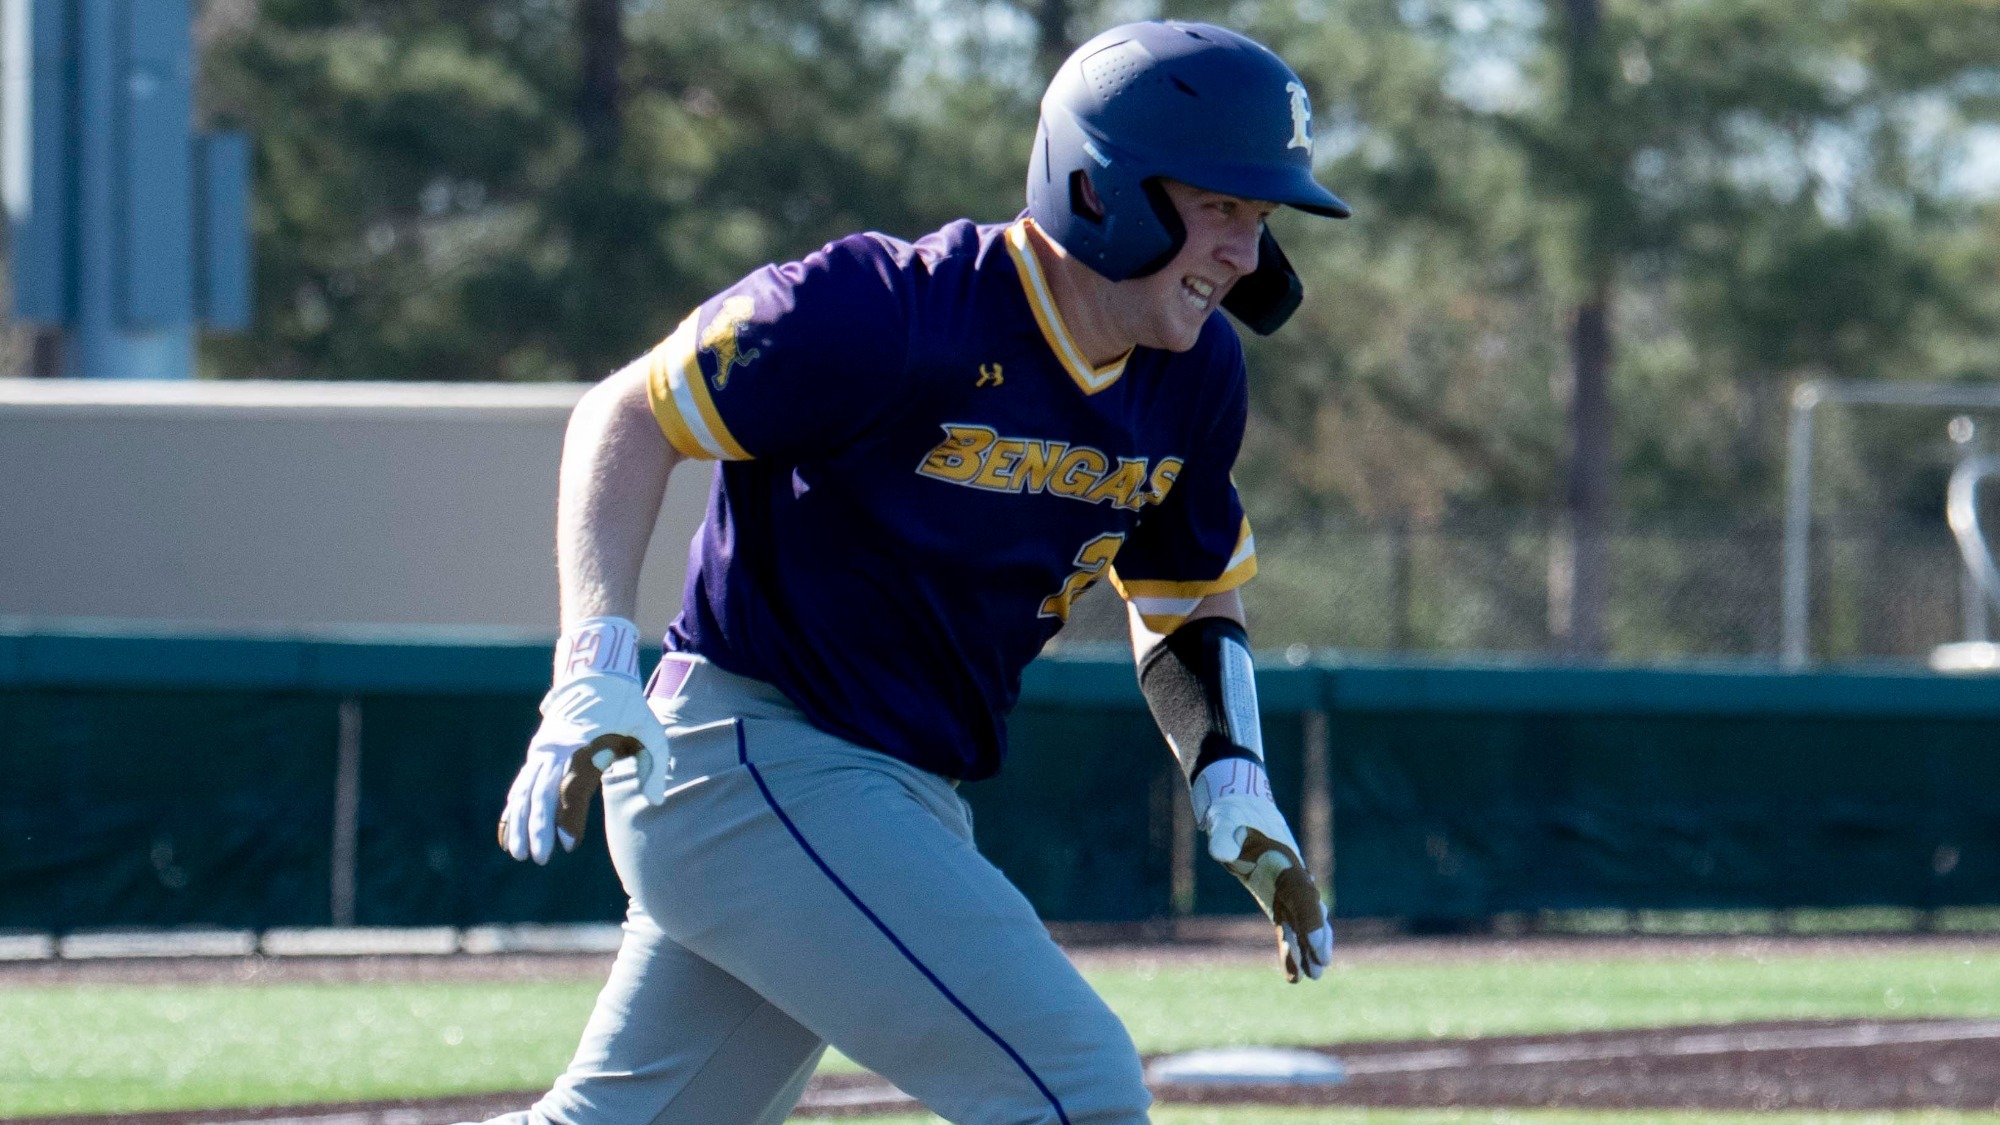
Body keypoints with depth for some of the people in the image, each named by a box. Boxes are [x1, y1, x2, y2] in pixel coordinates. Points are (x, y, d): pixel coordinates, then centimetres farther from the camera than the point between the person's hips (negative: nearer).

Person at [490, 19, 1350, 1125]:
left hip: (904, 802, 9)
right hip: (753, 768, -9)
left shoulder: (1193, 380, 4)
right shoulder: (895, 312, -20)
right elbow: (627, 414, -13)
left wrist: (1236, 795, 1)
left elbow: (1187, 607, 19)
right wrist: (594, 677, -25)